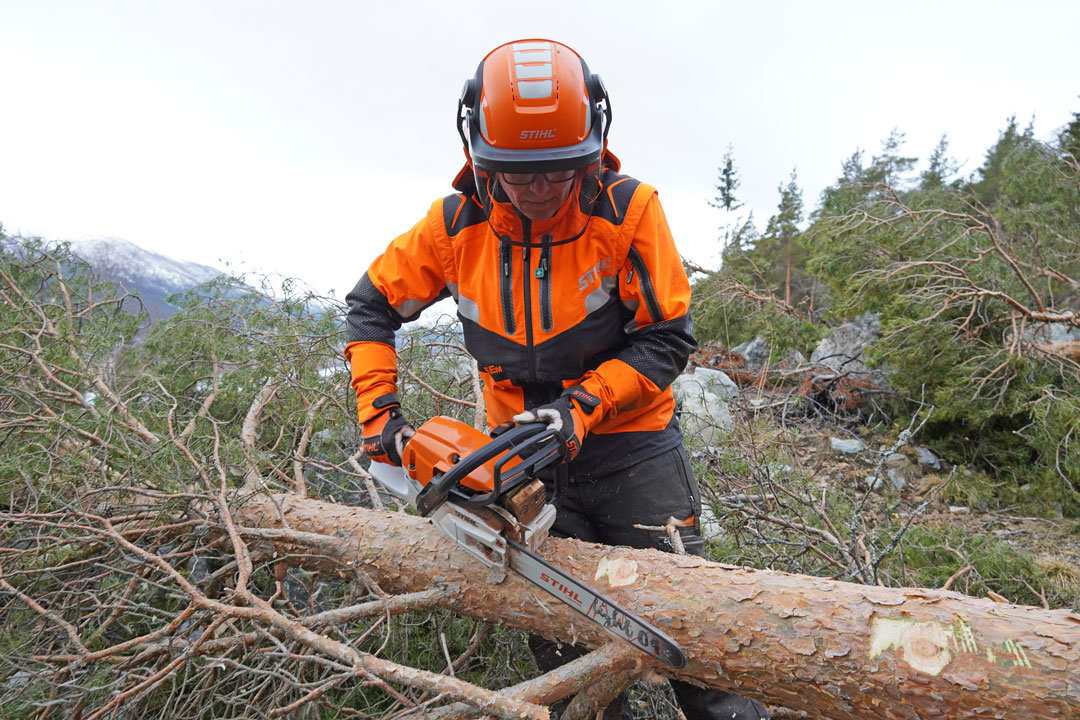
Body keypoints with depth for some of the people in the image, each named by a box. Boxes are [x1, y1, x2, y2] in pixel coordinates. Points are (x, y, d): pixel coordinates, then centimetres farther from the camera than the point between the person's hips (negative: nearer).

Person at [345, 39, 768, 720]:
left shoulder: (629, 211, -16)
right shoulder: (455, 226, -7)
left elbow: (668, 338, -12)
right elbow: (372, 306, 4)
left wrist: (581, 407, -22)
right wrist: (378, 411, -6)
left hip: (631, 446, -2)